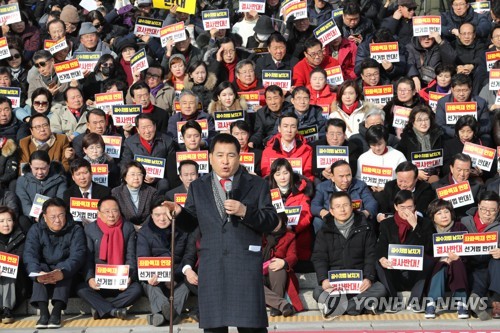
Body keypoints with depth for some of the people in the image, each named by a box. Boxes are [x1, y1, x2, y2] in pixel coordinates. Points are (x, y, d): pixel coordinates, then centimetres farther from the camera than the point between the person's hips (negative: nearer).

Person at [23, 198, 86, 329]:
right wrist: (37, 274, -42)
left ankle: (56, 312, -42)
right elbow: (29, 255, -19)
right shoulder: (36, 230, -4)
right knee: (40, 267, -29)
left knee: (63, 267, -32)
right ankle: (43, 312, -39)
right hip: (44, 269, 2)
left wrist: (62, 272, -45)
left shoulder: (75, 230, -8)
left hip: (66, 273, -1)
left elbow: (77, 255, -24)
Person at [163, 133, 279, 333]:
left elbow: (271, 222, 0)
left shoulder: (257, 185, 7)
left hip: (245, 262, -2)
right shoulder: (197, 187, 14)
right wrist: (179, 212, -9)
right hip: (212, 265, 2)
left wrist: (245, 212, -15)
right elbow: (190, 224, 12)